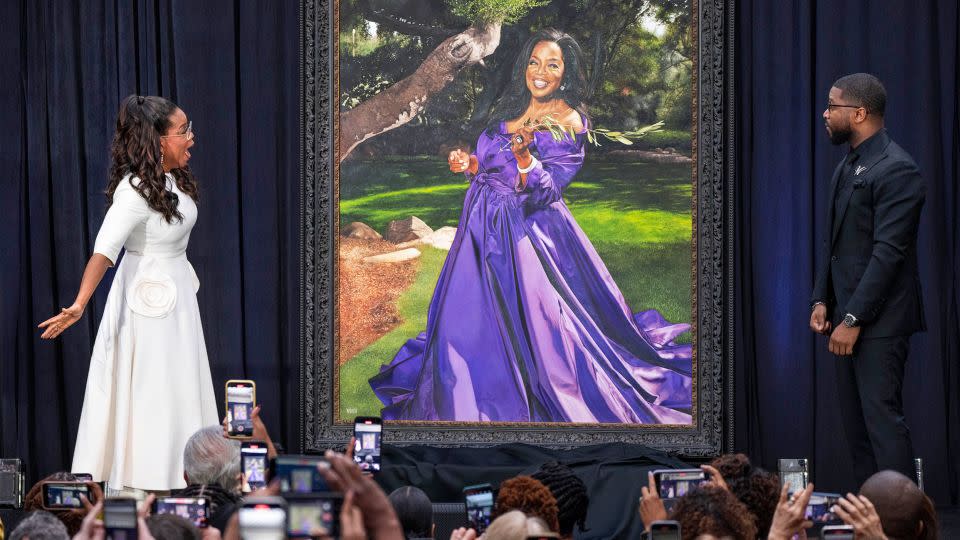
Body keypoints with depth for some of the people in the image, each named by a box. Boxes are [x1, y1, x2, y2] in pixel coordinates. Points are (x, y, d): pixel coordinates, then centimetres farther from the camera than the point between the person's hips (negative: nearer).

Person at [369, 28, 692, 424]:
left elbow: (543, 190, -17)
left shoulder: (569, 123, -12)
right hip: (486, 224, 7)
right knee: (471, 315, 12)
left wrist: (523, 153, -33)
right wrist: (470, 164, -2)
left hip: (527, 232, -7)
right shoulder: (512, 107, 9)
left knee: (529, 324, -7)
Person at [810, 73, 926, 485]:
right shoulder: (847, 168, 16)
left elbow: (888, 251, -19)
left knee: (881, 416, -11)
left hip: (879, 322, -9)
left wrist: (853, 319, -20)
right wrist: (822, 300, 9)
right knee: (855, 422, 9)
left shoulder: (896, 170, -14)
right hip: (848, 316, 9)